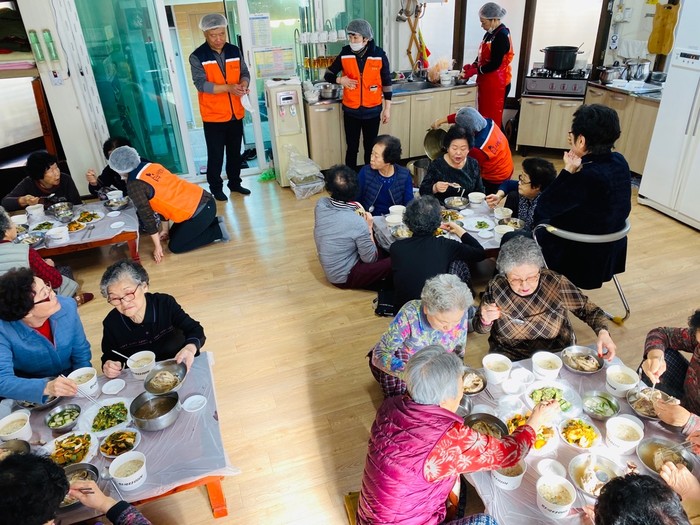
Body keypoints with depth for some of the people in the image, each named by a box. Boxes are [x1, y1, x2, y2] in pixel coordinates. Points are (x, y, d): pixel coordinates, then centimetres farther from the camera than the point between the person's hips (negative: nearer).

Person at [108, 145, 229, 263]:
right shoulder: (152, 166, 13)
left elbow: (146, 215, -9)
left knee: (175, 246, 7)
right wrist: (165, 230, 26)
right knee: (173, 234, 24)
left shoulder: (134, 185, -12)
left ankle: (218, 231, 3)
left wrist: (157, 246, -1)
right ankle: (213, 222, 18)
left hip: (199, 211, -9)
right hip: (203, 200, 9)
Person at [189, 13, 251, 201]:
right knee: (215, 155, 5)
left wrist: (243, 85, -17)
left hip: (236, 113, 4)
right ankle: (216, 188, 20)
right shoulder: (197, 57, -11)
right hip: (213, 116, -4)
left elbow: (245, 73, 7)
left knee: (235, 152, 16)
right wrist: (228, 88, -29)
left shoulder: (235, 51, 3)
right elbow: (200, 84, -19)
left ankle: (235, 183, 32)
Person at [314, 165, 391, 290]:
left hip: (330, 270, 7)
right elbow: (370, 259, -15)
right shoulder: (357, 223, -29)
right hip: (344, 277, -7)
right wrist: (369, 227, -8)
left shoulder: (320, 204, -13)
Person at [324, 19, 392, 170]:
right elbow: (327, 75, 5)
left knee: (370, 148, 11)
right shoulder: (345, 54, -5)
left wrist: (387, 108, 0)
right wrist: (340, 80, -17)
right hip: (351, 111, 0)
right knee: (352, 148, 7)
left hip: (372, 111, 0)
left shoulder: (379, 55, -8)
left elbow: (386, 82, 0)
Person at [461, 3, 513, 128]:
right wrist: (473, 65, 0)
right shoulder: (490, 33, 10)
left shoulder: (502, 36, -18)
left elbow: (495, 64, -22)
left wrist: (475, 71, -17)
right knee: (485, 117, 14)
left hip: (496, 85, -9)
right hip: (487, 84, 9)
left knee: (493, 119, -5)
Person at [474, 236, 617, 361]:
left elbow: (589, 310, -1)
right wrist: (485, 321, -23)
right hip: (508, 358, 0)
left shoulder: (556, 283, -15)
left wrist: (603, 332, -20)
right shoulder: (496, 287, -13)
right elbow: (480, 328, -1)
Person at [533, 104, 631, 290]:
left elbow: (543, 208, -24)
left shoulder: (587, 177, -35)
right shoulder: (619, 162, -8)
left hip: (583, 257, -9)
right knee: (541, 224, 31)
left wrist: (568, 170, -25)